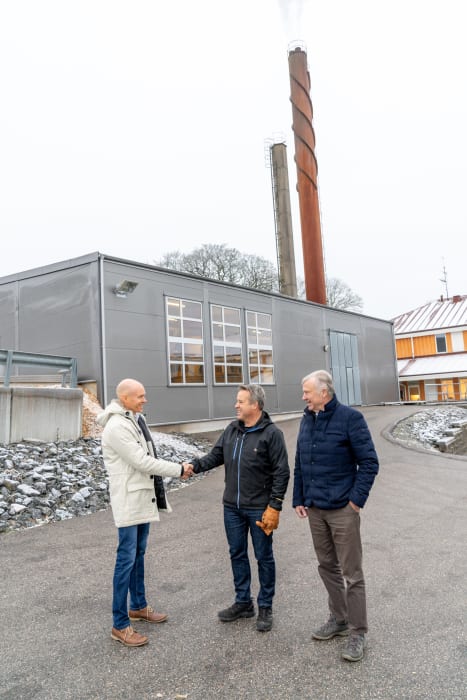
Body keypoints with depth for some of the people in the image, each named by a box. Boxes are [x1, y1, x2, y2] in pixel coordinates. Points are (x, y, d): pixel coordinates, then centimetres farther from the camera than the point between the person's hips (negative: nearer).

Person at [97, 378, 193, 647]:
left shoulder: (137, 419, 8)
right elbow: (142, 462, -22)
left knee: (139, 554, 19)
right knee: (127, 559, -2)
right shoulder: (116, 427, -21)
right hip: (129, 499, -9)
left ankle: (138, 606, 34)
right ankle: (120, 625, 9)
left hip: (144, 496, 9)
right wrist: (178, 470, -15)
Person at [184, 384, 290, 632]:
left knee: (264, 557, 9)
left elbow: (281, 472, -14)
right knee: (237, 554, 16)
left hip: (259, 508, -6)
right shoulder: (232, 430, 5)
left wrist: (274, 506, -16)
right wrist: (195, 465, -11)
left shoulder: (271, 433, -14)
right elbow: (216, 455, 7)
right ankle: (243, 602, 32)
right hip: (232, 506, 6)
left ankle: (265, 607, 25)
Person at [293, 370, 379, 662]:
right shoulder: (307, 420, 7)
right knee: (327, 567, 17)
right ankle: (339, 619, 33)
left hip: (342, 509, -6)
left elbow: (369, 462, -11)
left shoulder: (350, 418, -12)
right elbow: (300, 464, 13)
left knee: (351, 572, 3)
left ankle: (358, 632, 17)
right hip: (315, 509, 6)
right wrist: (299, 500, 9)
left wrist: (356, 499, -14)